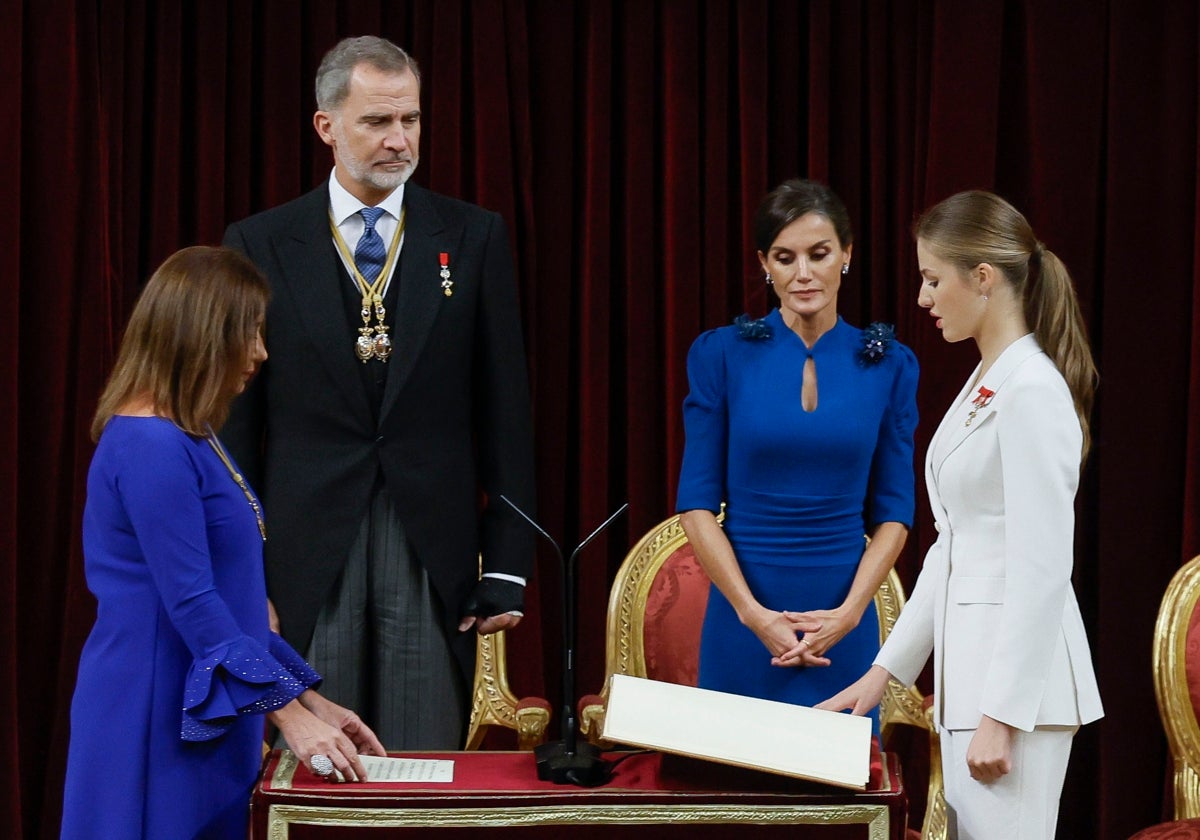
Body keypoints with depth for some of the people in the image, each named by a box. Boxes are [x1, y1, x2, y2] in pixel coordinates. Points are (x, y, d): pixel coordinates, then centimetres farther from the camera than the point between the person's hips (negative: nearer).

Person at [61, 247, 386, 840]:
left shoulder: (190, 440, 13)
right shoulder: (150, 446, -16)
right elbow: (192, 605, -20)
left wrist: (311, 702, 13)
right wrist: (291, 716, -19)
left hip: (203, 721, 9)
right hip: (159, 723, -9)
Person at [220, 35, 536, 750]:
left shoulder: (474, 238, 6)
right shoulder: (260, 247, 4)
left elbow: (505, 410, 5)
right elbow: (237, 421, 5)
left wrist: (508, 564, -1)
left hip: (434, 557, 0)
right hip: (308, 556, 0)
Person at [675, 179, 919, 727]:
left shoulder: (888, 365, 4)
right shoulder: (721, 354, -1)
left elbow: (892, 512, 4)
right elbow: (696, 502, -3)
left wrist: (848, 612, -10)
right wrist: (754, 613, -12)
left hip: (844, 627, 1)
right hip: (743, 620, -1)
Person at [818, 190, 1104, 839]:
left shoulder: (1033, 391, -15)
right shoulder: (984, 385, 15)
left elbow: (1041, 568, -19)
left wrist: (1001, 714, -20)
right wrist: (886, 668, 18)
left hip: (1019, 672, -10)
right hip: (970, 664, 10)